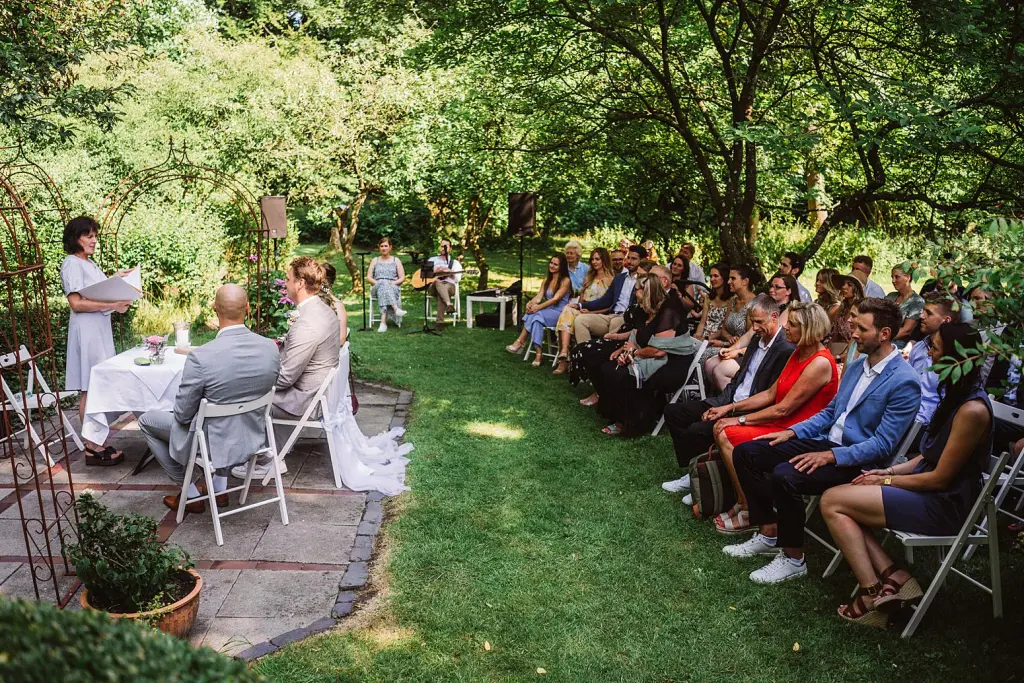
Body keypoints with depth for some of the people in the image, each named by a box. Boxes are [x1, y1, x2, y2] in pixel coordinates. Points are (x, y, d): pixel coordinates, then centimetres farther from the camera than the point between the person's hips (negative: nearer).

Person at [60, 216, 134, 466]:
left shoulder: (89, 263, 17)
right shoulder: (72, 264, -10)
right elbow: (77, 304, -18)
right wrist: (112, 305, -21)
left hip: (100, 328, 9)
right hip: (86, 330, -9)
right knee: (89, 389, -6)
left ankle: (96, 442, 15)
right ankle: (92, 448, -3)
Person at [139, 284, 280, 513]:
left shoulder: (200, 357, -29)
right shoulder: (270, 347, -14)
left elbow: (183, 415, -17)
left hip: (214, 442, -5)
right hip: (253, 437, 5)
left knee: (147, 420, 21)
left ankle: (191, 494, 25)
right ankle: (220, 487, 35)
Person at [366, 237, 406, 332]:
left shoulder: (396, 260, 18)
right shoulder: (375, 260, 21)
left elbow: (402, 278, 9)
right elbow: (368, 277, 12)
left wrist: (393, 283, -10)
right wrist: (376, 282, -8)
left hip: (393, 287, -1)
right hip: (377, 288, 1)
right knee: (383, 284, -38)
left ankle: (383, 321, -54)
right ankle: (395, 308, -59)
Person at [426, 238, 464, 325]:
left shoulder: (455, 262, 18)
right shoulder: (433, 259, 22)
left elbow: (457, 279, 6)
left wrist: (450, 273, -11)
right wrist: (435, 271, -5)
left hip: (449, 286, -1)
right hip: (433, 286, 1)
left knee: (443, 290, -37)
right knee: (437, 282, -37)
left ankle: (440, 320, -43)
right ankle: (449, 304, -57)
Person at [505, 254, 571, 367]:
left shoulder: (565, 281, -5)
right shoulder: (547, 280, 17)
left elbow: (556, 299, -16)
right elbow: (539, 296, 4)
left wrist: (538, 307, -26)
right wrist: (530, 303, -19)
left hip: (560, 314, -5)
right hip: (547, 312, 5)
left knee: (536, 314, -32)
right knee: (535, 316, -29)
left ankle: (520, 342, -28)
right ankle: (539, 353, -40)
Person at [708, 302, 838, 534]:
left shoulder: (820, 363, -20)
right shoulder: (799, 354, 9)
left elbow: (783, 409, -21)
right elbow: (770, 394, 12)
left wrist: (740, 419, -14)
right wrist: (731, 407, 4)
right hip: (779, 424, 9)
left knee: (727, 434, -19)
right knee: (721, 429, -6)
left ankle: (747, 512, -5)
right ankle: (742, 504, -3)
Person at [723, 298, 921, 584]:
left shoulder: (904, 382, -16)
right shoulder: (857, 366, 12)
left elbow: (883, 445, -20)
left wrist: (831, 456, -26)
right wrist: (792, 432, 5)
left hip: (856, 462, -9)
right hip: (827, 441, 9)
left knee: (784, 476, -33)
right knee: (745, 453, -2)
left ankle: (793, 560, -12)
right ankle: (769, 535, 7)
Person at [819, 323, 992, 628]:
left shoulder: (972, 410, -23)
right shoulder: (955, 395, 8)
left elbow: (940, 478, -19)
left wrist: (886, 481, -8)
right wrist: (888, 471, 3)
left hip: (945, 506, -10)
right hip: (931, 494, 10)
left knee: (832, 502, -13)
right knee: (841, 505, -2)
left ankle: (872, 593, -7)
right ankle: (894, 578, -5)